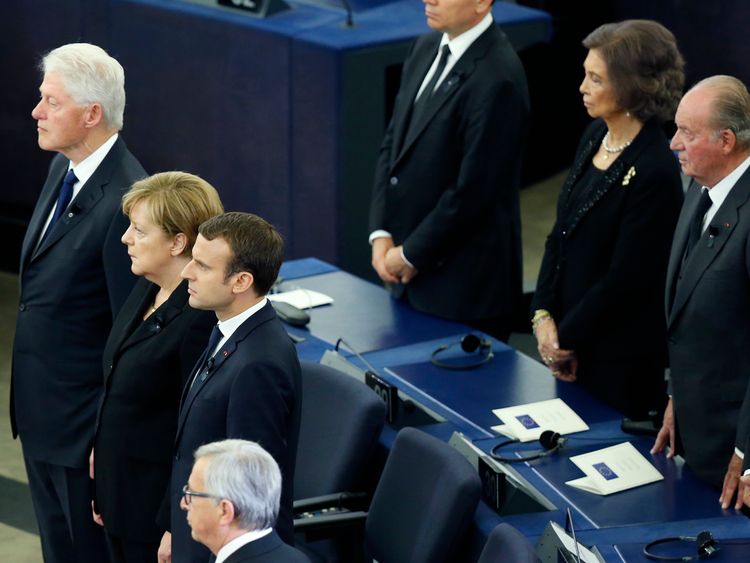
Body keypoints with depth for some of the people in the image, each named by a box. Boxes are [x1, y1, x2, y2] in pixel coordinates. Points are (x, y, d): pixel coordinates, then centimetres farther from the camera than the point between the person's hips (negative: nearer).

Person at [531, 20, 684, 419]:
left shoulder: (654, 172, -22)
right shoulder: (595, 136, 4)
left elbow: (625, 279, -19)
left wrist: (565, 339, -10)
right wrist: (543, 316, -2)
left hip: (621, 359, -8)